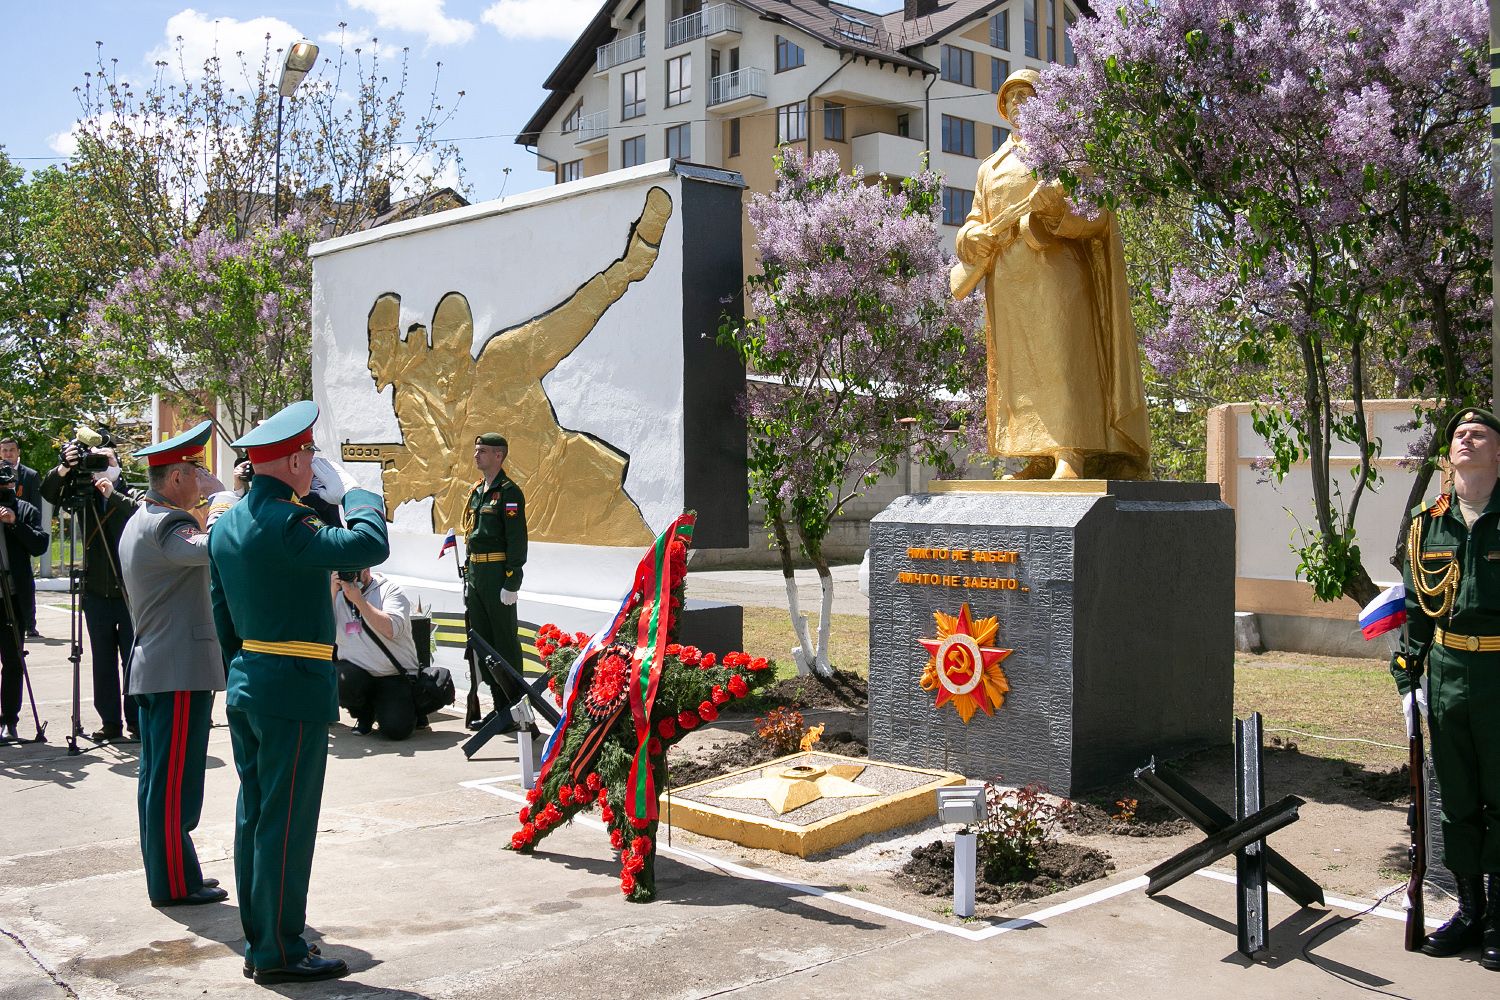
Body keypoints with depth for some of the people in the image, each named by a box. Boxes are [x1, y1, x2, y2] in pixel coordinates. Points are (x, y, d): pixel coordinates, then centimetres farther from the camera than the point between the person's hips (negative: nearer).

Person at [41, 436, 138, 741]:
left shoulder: (131, 496, 1)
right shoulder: (85, 497, 8)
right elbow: (48, 493, -2)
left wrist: (113, 495, -26)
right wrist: (63, 469, -20)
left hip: (130, 591, -3)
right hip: (97, 592, 3)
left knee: (132, 660, 1)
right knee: (103, 661, 8)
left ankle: (136, 722, 8)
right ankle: (110, 722, 15)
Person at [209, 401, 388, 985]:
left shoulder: (225, 526, 10)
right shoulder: (285, 522, -19)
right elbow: (370, 545, -28)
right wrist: (350, 489, -12)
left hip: (245, 688, 10)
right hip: (294, 692, -9)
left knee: (254, 816, 16)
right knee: (286, 824, -1)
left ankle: (260, 936, 27)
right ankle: (279, 953, 8)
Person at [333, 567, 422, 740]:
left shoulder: (388, 590, -4)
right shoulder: (338, 595, 9)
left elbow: (392, 630, -21)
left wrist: (358, 599, -21)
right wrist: (332, 594, -11)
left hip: (395, 675, -3)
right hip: (356, 672, 4)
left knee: (396, 729, -23)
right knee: (337, 680, -31)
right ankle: (364, 715, 2)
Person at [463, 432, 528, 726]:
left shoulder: (509, 492, -10)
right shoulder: (476, 492, 16)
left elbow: (517, 540, -15)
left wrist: (511, 583, -19)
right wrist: (467, 575, 18)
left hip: (497, 575, -9)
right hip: (475, 575, 9)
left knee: (505, 643, -5)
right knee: (482, 640, 11)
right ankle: (500, 705, 19)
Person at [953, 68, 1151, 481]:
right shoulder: (991, 167, 26)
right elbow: (973, 226, 20)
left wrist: (1056, 206, -20)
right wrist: (981, 236, -3)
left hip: (1056, 267, -5)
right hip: (1007, 280, 5)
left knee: (1063, 356, -15)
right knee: (1020, 365, -1)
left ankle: (1075, 458, -21)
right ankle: (1042, 461, -1)